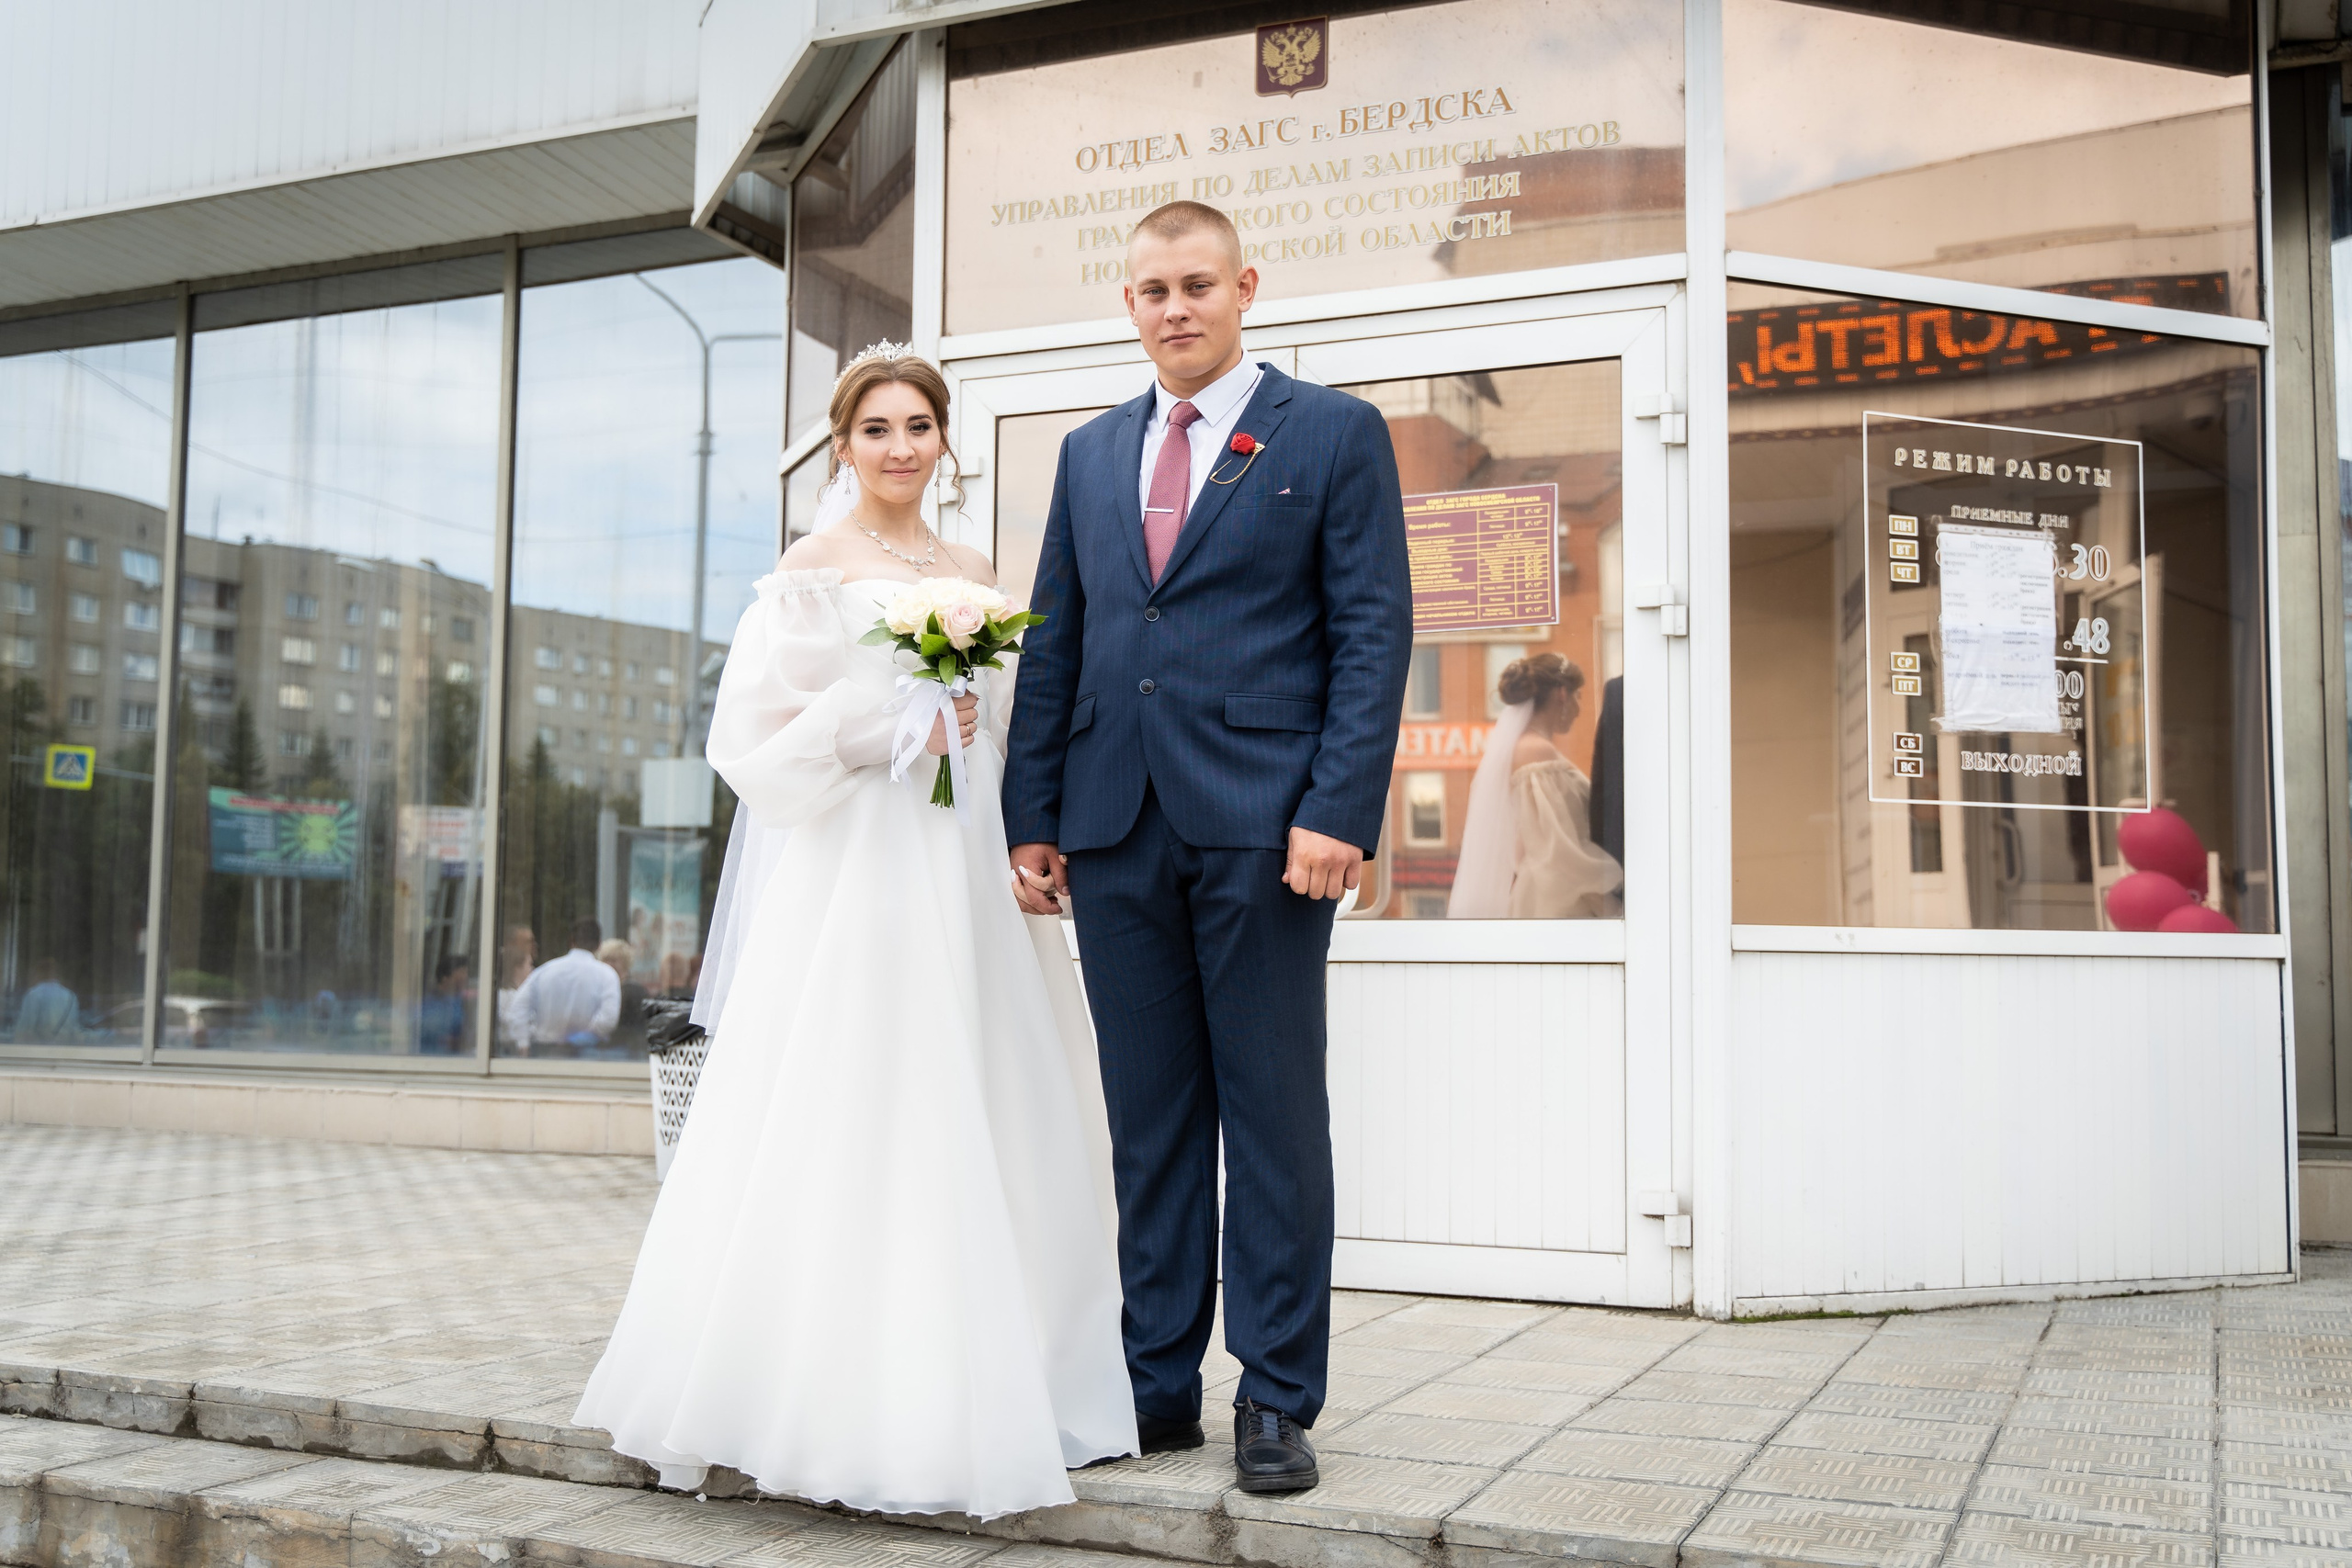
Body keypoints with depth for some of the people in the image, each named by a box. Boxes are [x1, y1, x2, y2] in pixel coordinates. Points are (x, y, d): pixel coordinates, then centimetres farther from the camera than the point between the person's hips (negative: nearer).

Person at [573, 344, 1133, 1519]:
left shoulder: (974, 577, 16)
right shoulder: (814, 570, 0)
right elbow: (758, 733, -7)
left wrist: (1027, 848, 6)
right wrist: (890, 728, -15)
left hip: (964, 872, 6)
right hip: (854, 872, -6)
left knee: (970, 1130, 7)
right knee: (847, 1124, -5)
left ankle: (956, 1386, 18)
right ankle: (830, 1390, 4)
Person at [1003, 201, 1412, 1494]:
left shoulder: (1334, 434, 4)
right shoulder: (1090, 453, 18)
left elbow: (1373, 634, -3)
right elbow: (1053, 646, 16)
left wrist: (1338, 809, -13)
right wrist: (1031, 816, 8)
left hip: (1261, 826, -4)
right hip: (1116, 832, 5)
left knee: (1273, 1118, 2)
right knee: (1148, 1121, 9)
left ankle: (1276, 1401, 11)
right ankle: (1158, 1385, 19)